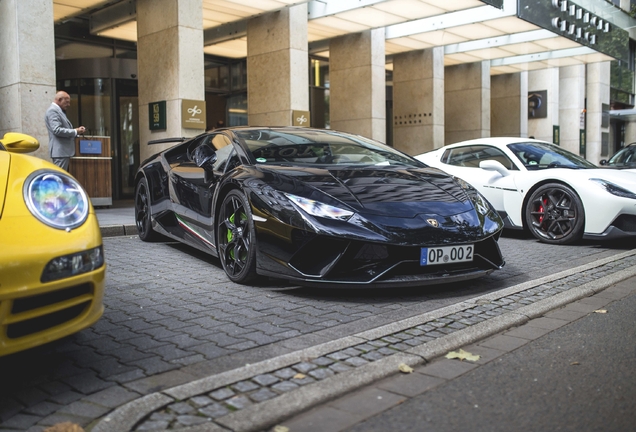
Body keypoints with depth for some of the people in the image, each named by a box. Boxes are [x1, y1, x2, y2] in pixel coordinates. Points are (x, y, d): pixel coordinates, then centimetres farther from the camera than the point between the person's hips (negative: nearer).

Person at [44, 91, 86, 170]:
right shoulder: (52, 111, -10)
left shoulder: (59, 111, 21)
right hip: (60, 151, -10)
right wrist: (75, 132, -15)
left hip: (65, 151, 10)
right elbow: (57, 130, -21)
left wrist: (76, 130, 10)